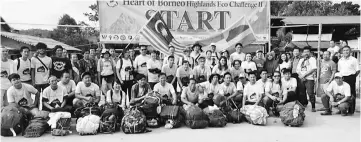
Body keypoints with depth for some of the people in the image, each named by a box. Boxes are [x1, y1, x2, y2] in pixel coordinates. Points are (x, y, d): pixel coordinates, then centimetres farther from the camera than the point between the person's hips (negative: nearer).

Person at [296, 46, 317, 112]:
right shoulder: (301, 60, 20)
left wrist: (304, 74, -12)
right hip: (301, 79, 5)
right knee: (301, 93, 7)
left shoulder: (312, 59, 3)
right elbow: (298, 69, 13)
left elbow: (314, 69, -9)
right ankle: (303, 105, 21)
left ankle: (313, 107, -4)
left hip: (309, 79, -5)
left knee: (310, 93, -11)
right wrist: (301, 75, -6)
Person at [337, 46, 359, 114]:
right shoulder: (340, 60, 13)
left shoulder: (354, 60, -2)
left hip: (351, 78, -4)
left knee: (352, 94, -1)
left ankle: (351, 110, 6)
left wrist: (353, 77, -5)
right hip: (342, 78, 4)